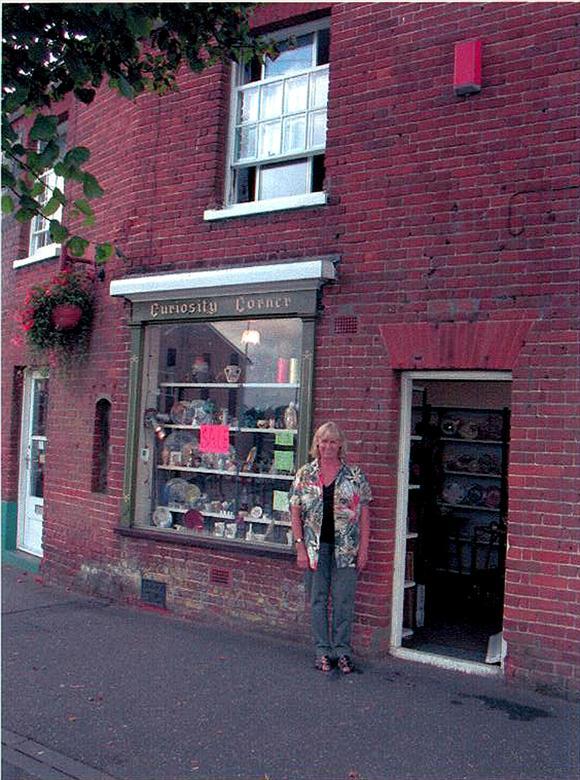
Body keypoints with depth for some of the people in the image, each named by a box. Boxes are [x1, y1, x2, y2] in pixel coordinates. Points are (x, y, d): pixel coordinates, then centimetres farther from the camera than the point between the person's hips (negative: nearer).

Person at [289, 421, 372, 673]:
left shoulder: (355, 475, 1)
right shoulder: (304, 474, 3)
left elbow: (364, 514, 2)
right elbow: (295, 512, 3)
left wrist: (363, 548, -3)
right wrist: (300, 546, -4)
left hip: (346, 549, -1)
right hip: (315, 548, 1)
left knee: (344, 601, 4)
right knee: (318, 600, 8)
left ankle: (342, 651, 17)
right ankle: (323, 651, 20)